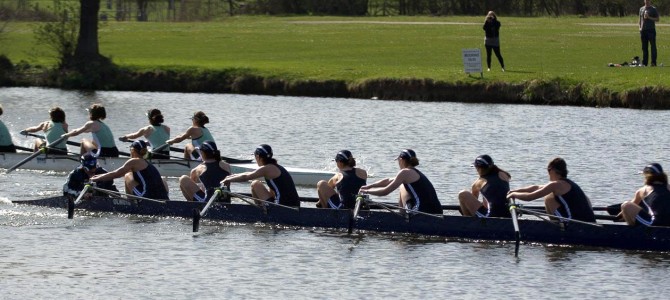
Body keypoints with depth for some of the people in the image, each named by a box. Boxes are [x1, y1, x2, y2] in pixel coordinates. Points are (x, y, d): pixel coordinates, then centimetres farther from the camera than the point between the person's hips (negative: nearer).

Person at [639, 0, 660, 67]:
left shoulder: (653, 9, 2)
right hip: (643, 30, 5)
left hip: (651, 30, -5)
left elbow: (657, 19, -1)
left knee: (653, 46, -8)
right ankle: (644, 63, 10)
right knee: (644, 47, 6)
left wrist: (649, 17, -13)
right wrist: (640, 28, 12)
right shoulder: (641, 9, 17)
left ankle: (653, 62, -9)